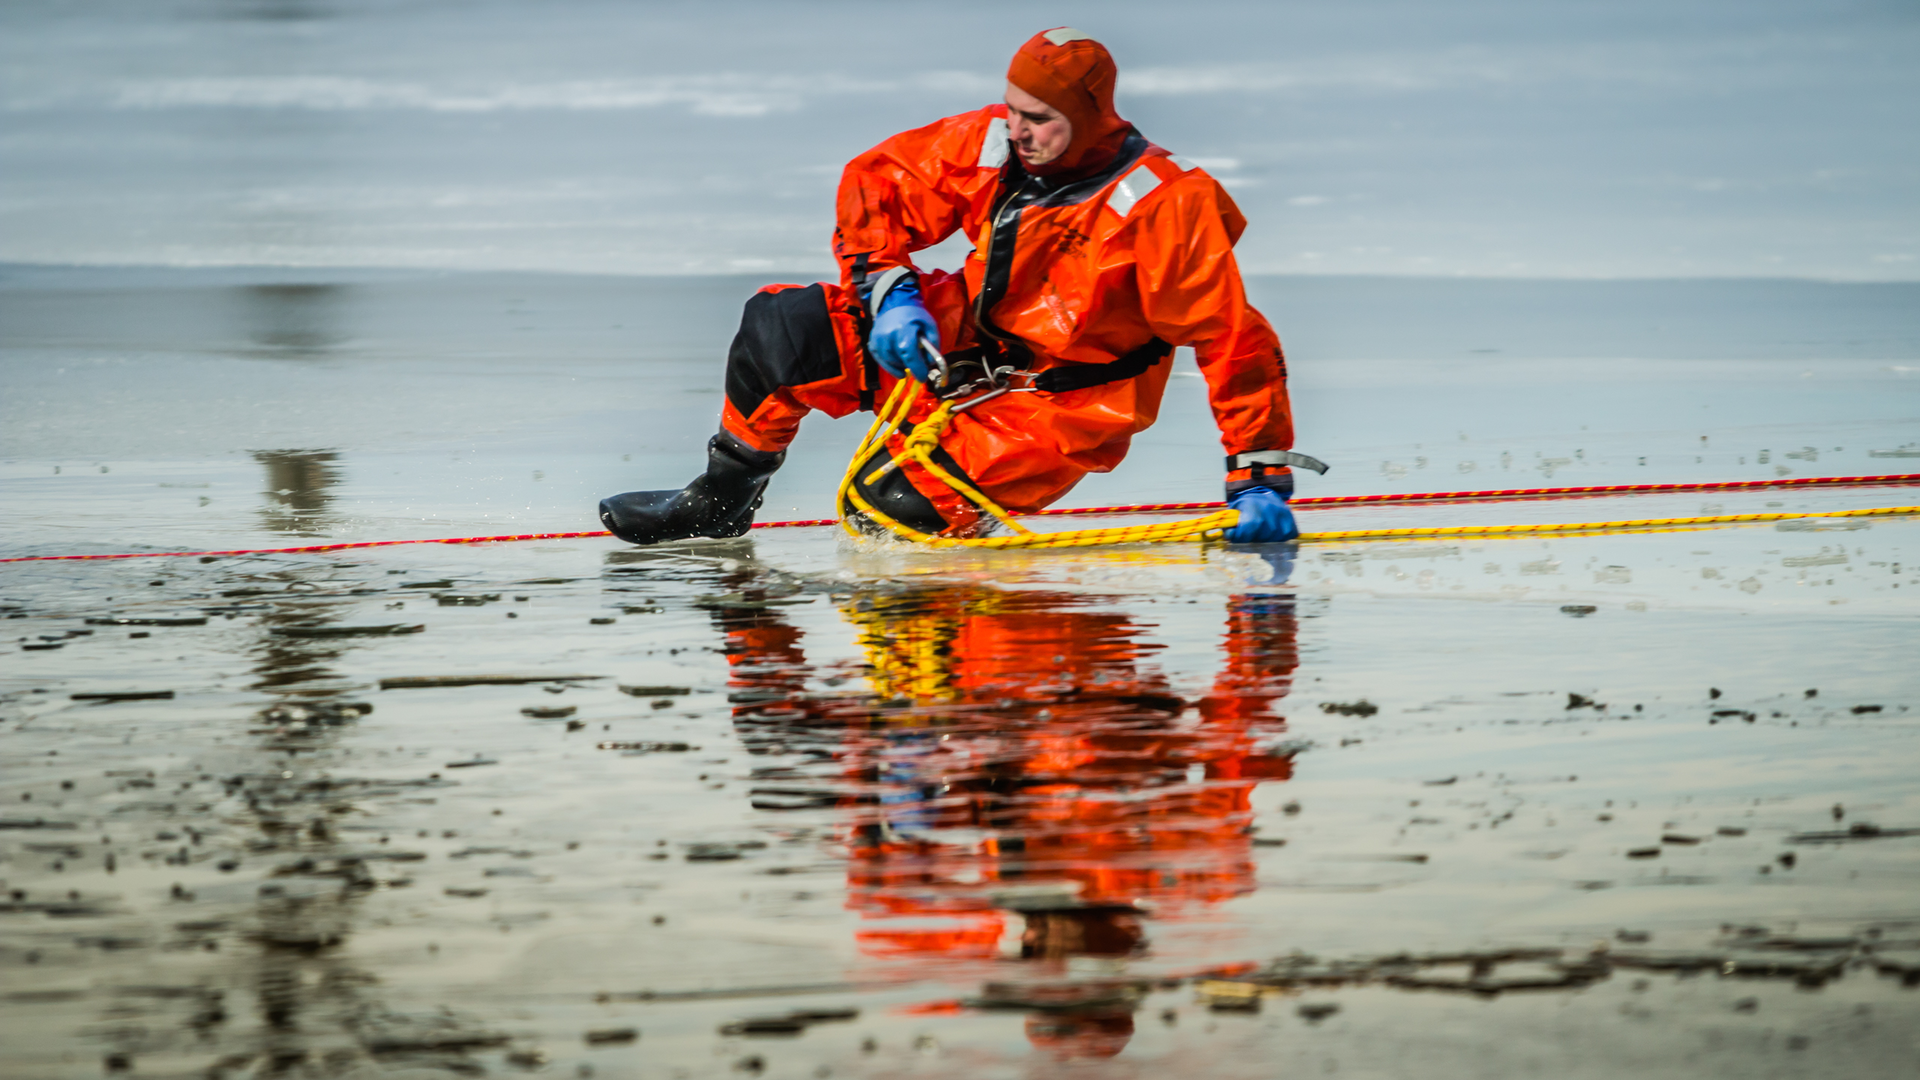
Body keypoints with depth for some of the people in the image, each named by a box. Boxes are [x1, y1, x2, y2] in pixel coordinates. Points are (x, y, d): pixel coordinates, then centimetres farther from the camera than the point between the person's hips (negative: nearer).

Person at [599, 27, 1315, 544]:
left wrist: (1261, 477, -24)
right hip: (960, 345, 6)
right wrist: (888, 289, -13)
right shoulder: (993, 143, -8)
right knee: (779, 327, -8)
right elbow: (878, 181, 3)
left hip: (1058, 405, -6)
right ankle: (720, 500, 12)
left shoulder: (1163, 205, -24)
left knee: (893, 501, -26)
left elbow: (1234, 340, -21)